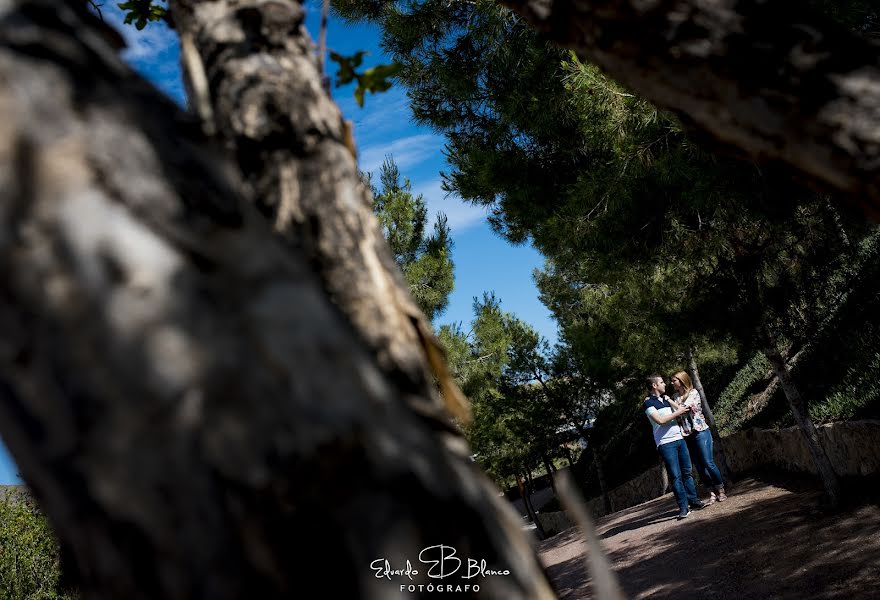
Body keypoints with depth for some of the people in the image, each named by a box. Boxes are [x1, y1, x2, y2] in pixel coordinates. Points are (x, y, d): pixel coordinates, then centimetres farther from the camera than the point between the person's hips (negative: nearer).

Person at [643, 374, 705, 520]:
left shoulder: (666, 399, 17)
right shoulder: (648, 403, -6)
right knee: (676, 476, -6)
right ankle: (683, 507, -3)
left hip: (679, 439, 7)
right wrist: (677, 412, -8)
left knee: (687, 472, 9)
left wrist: (686, 409, 3)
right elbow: (660, 420, -16)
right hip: (665, 443, -7)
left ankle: (693, 500, 19)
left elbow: (679, 409, 23)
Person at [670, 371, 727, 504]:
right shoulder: (675, 397, 11)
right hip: (687, 436, 5)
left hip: (700, 432, -5)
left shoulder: (693, 393, -4)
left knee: (708, 463, -6)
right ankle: (712, 494, 11)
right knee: (700, 467, 5)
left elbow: (683, 409, -15)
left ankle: (721, 491, 7)